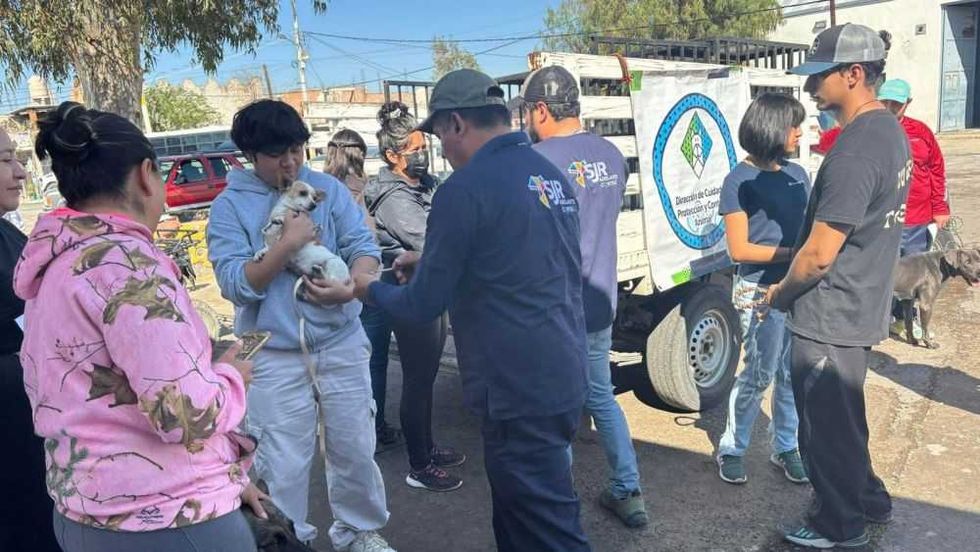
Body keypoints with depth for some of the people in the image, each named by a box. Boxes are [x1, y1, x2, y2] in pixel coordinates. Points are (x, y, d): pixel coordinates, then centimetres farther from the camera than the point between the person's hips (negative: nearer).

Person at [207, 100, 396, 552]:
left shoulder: (329, 188, 2)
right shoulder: (229, 206, -4)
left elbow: (364, 247, -7)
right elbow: (236, 285, -13)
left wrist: (349, 287, -27)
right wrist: (288, 243, -23)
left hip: (341, 342, 2)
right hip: (274, 354, -2)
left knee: (355, 447, 15)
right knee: (283, 465, 8)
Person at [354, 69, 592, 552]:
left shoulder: (466, 187, -17)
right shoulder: (549, 174, 9)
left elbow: (423, 305, -11)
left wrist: (370, 289, 8)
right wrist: (429, 263, 22)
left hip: (519, 390, -9)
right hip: (561, 376, 9)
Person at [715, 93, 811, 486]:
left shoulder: (797, 174, 9)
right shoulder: (740, 181, -9)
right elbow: (739, 249, -11)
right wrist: (793, 253, -15)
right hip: (760, 292, -6)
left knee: (792, 373, 11)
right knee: (759, 374, 2)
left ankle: (785, 447, 28)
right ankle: (731, 449, 20)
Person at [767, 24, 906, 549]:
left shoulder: (855, 150, -26)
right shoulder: (890, 131, 7)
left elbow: (819, 253, -25)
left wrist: (779, 293, -6)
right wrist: (793, 287, 15)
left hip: (829, 316, -10)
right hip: (861, 306, 10)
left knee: (824, 427, 9)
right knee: (844, 417, 25)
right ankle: (869, 500, 43)